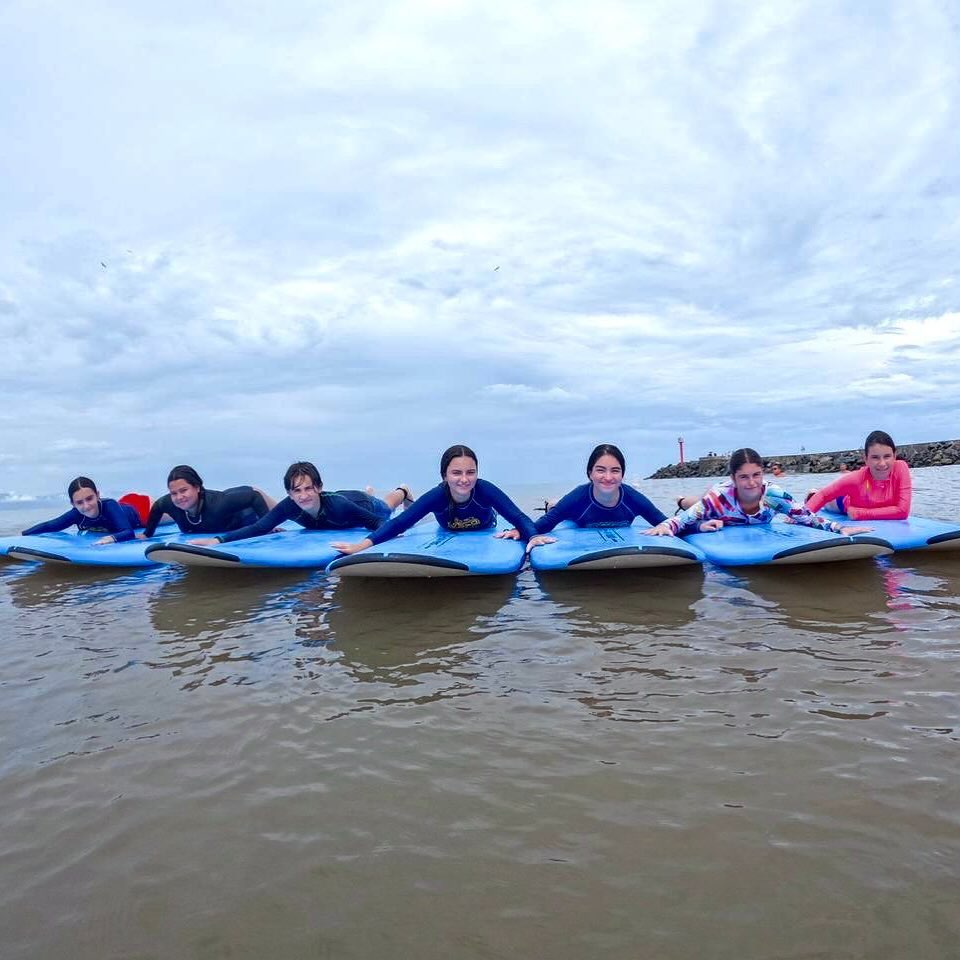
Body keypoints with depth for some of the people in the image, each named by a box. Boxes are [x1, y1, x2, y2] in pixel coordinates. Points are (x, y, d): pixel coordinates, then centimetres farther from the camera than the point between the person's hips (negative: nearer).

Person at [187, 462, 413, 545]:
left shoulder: (338, 505, -51)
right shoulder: (288, 507, -42)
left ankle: (402, 491, 70)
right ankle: (367, 491, 76)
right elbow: (258, 528, -44)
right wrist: (218, 540, -56)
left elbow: (379, 523, -46)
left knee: (385, 507, 36)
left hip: (362, 504, -3)